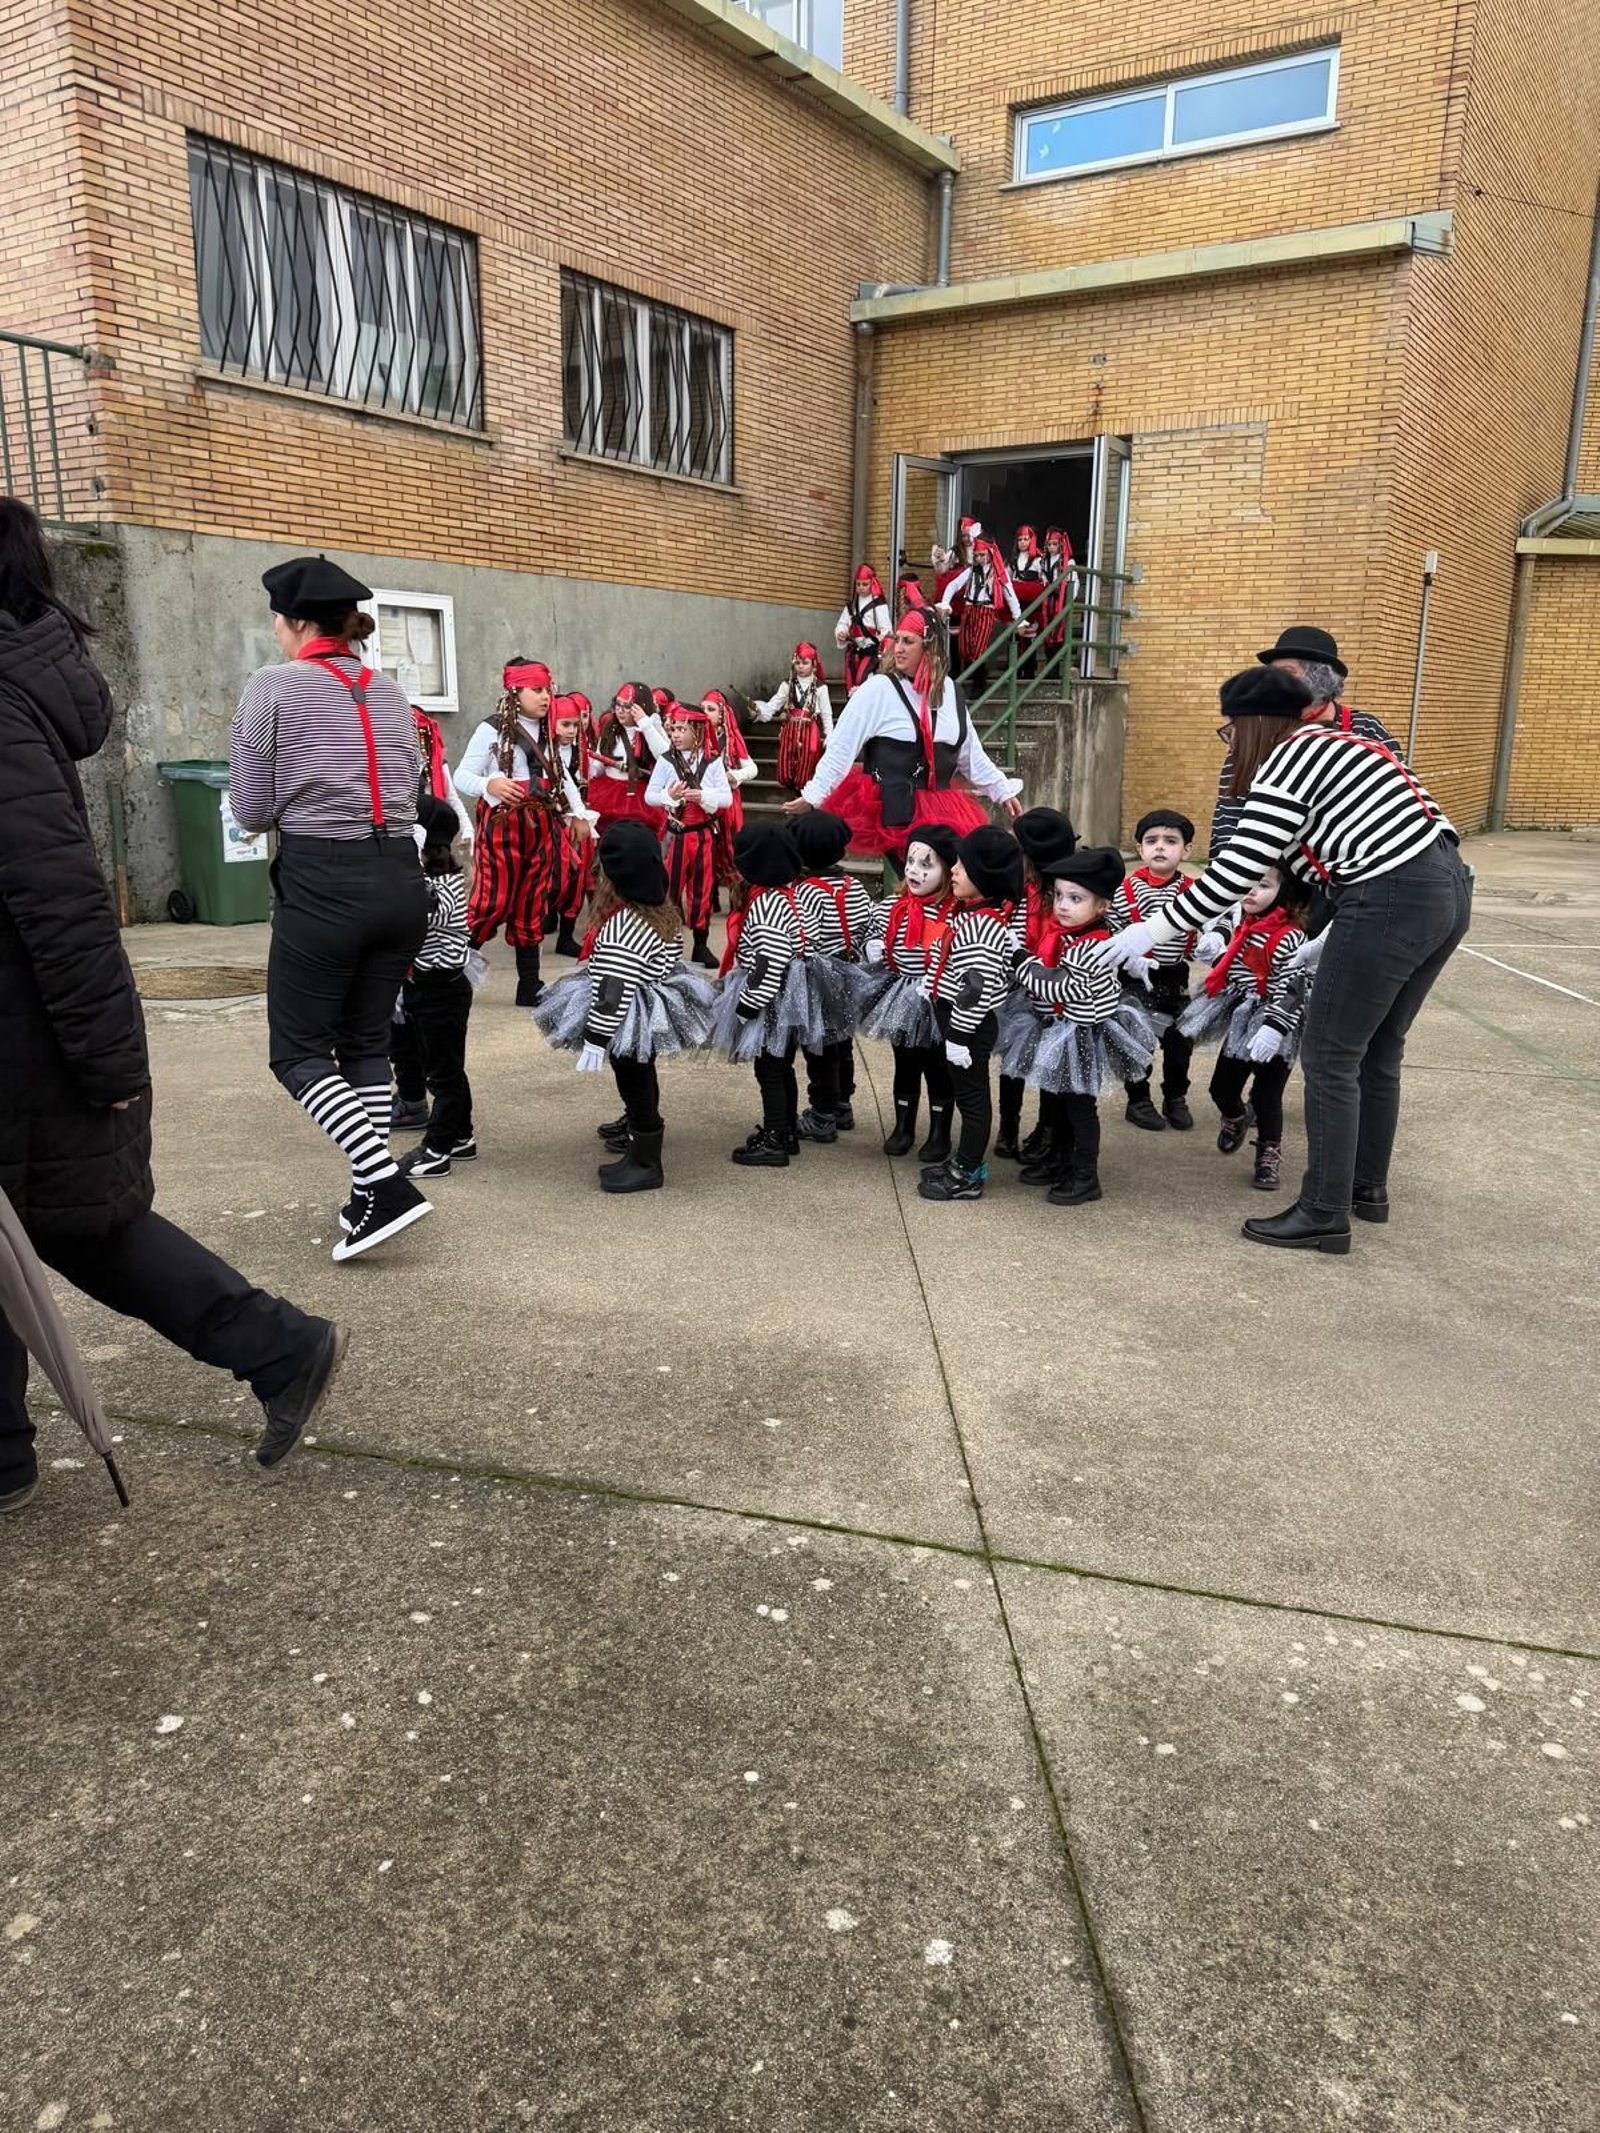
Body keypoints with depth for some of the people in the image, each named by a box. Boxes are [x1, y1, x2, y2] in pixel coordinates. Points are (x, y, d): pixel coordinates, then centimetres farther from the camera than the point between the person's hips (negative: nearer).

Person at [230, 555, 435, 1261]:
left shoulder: (273, 687, -5)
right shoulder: (390, 693, 12)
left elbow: (252, 811, -3)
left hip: (321, 884, -6)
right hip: (400, 879, 6)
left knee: (298, 1052, 5)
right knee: (367, 1043, 16)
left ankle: (385, 1185, -10)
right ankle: (371, 1196, 17)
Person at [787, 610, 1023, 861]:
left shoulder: (948, 690, 8)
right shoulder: (878, 689, -7)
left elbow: (970, 752, 19)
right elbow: (841, 747, -7)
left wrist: (1003, 790, 22)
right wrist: (813, 795, -10)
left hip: (939, 808, 5)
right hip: (894, 810, -5)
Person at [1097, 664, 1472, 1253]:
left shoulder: (1288, 760, -6)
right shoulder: (1334, 744, 22)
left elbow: (1235, 871, -12)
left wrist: (1153, 930, -5)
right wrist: (1333, 940, 25)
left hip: (1395, 904, -10)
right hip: (1446, 885, 10)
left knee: (1329, 1059, 0)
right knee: (1377, 1051, 21)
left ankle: (1325, 1215, 7)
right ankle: (1368, 1186, 34)